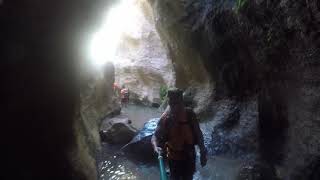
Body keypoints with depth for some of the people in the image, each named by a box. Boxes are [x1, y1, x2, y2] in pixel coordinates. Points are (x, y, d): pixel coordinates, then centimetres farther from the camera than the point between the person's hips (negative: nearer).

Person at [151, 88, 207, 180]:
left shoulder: (190, 114, -15)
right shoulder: (165, 118, -21)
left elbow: (198, 133, -4)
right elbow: (155, 136, -19)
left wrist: (202, 152, -4)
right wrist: (156, 147, -40)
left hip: (190, 155, 3)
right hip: (174, 157, -2)